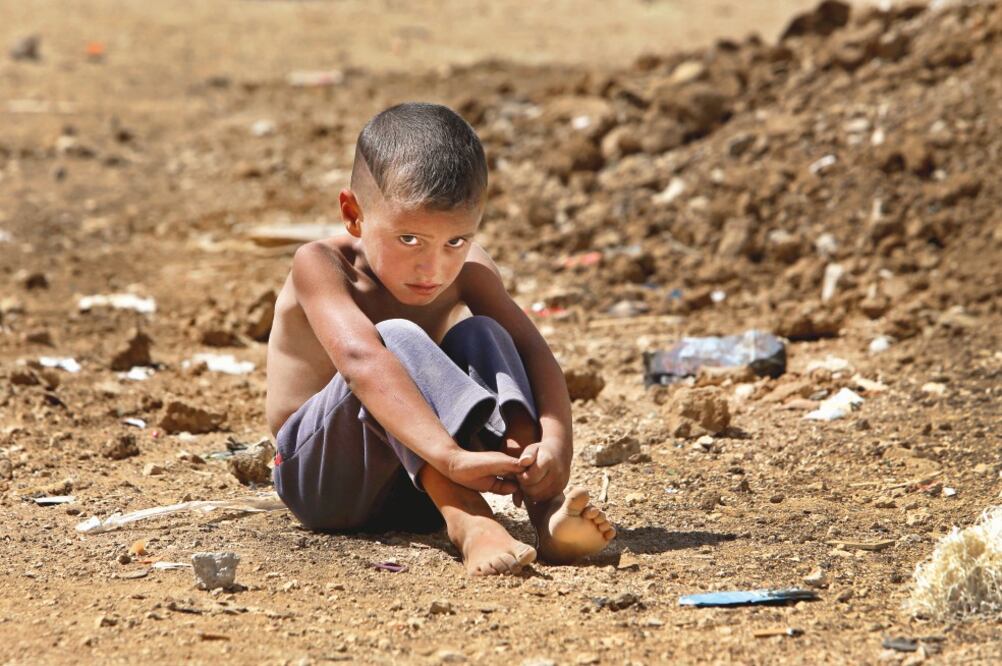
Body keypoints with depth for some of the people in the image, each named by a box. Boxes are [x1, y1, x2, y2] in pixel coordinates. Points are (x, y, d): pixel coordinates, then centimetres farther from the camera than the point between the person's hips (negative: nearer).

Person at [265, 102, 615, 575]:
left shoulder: (468, 274, -3)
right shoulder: (321, 266, -20)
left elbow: (534, 354, -15)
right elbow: (361, 359, -37)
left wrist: (555, 442, -36)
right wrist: (451, 457, -51)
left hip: (419, 492, 5)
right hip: (324, 481, -5)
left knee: (482, 336, -17)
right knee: (397, 339, -30)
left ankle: (546, 511, -36)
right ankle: (470, 526, -49)